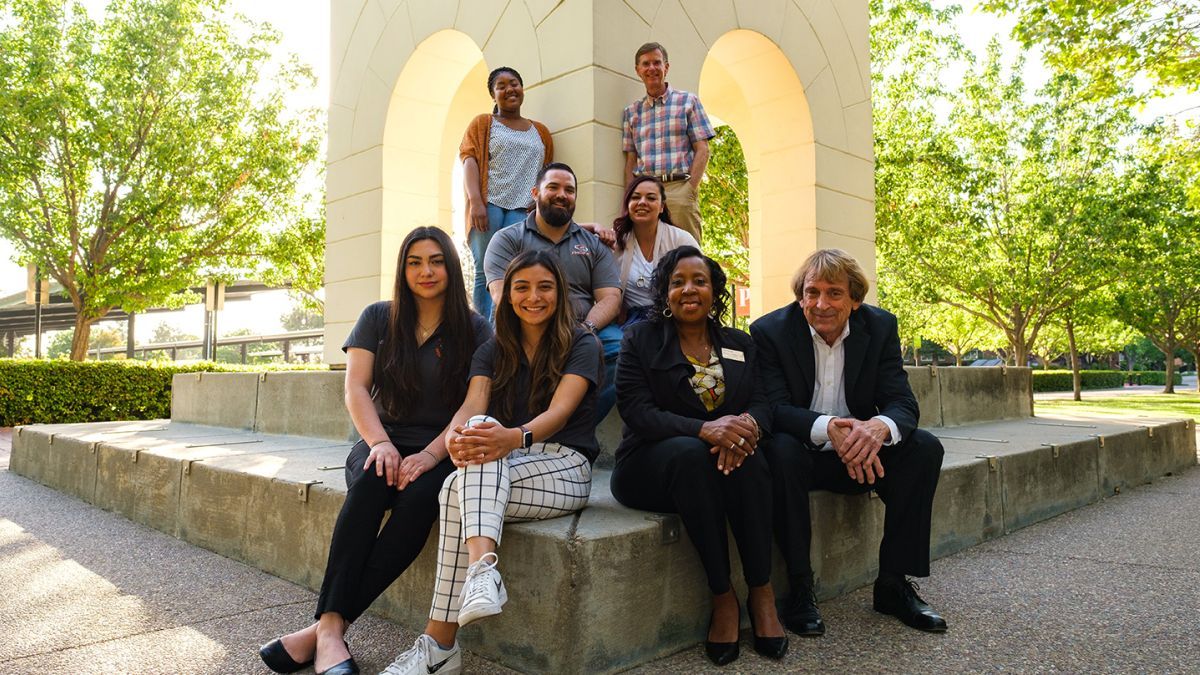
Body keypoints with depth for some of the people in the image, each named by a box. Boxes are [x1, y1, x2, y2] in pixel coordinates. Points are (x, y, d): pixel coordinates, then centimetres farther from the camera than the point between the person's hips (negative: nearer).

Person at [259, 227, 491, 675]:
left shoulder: (475, 330, 4)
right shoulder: (378, 318, 10)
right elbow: (355, 389, 1)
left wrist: (431, 455, -20)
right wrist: (380, 443, -17)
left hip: (441, 452, -1)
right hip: (384, 444, 1)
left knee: (419, 498, -34)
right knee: (371, 483, -33)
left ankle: (328, 626, -30)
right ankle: (331, 630, -36)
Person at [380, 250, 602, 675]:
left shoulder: (581, 345, -1)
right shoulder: (493, 351, 12)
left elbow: (559, 412, -17)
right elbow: (472, 408, -6)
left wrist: (516, 437, -39)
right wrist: (456, 435, -31)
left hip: (565, 469, -4)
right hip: (504, 467, 4)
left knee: (459, 491, -28)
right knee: (479, 431, -30)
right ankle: (483, 568, -41)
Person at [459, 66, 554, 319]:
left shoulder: (541, 132, 23)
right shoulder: (482, 123, 15)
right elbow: (469, 159, 2)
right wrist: (475, 201, -14)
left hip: (522, 210, 2)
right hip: (488, 206, -2)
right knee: (485, 274, -8)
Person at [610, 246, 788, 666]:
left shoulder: (739, 344, 13)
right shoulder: (641, 340, 0)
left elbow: (761, 400, 1)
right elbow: (637, 411, -13)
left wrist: (748, 424, -25)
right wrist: (704, 429, -30)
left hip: (720, 461, 3)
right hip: (651, 466, -3)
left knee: (746, 454, -30)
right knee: (690, 452, -35)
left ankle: (761, 592, -20)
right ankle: (722, 597, -25)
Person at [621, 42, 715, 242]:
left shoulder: (688, 101, 11)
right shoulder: (631, 112, 19)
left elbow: (702, 149, 4)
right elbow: (630, 160, 15)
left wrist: (690, 188, -9)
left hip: (679, 187, -2)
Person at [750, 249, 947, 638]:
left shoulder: (880, 327, -4)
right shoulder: (770, 331, -12)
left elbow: (903, 402, -11)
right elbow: (774, 407, -21)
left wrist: (879, 427, -37)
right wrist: (827, 428, -41)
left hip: (860, 456, 4)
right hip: (801, 454, -3)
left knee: (925, 448, -19)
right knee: (781, 449, -35)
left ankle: (894, 584, -8)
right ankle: (799, 588, -22)